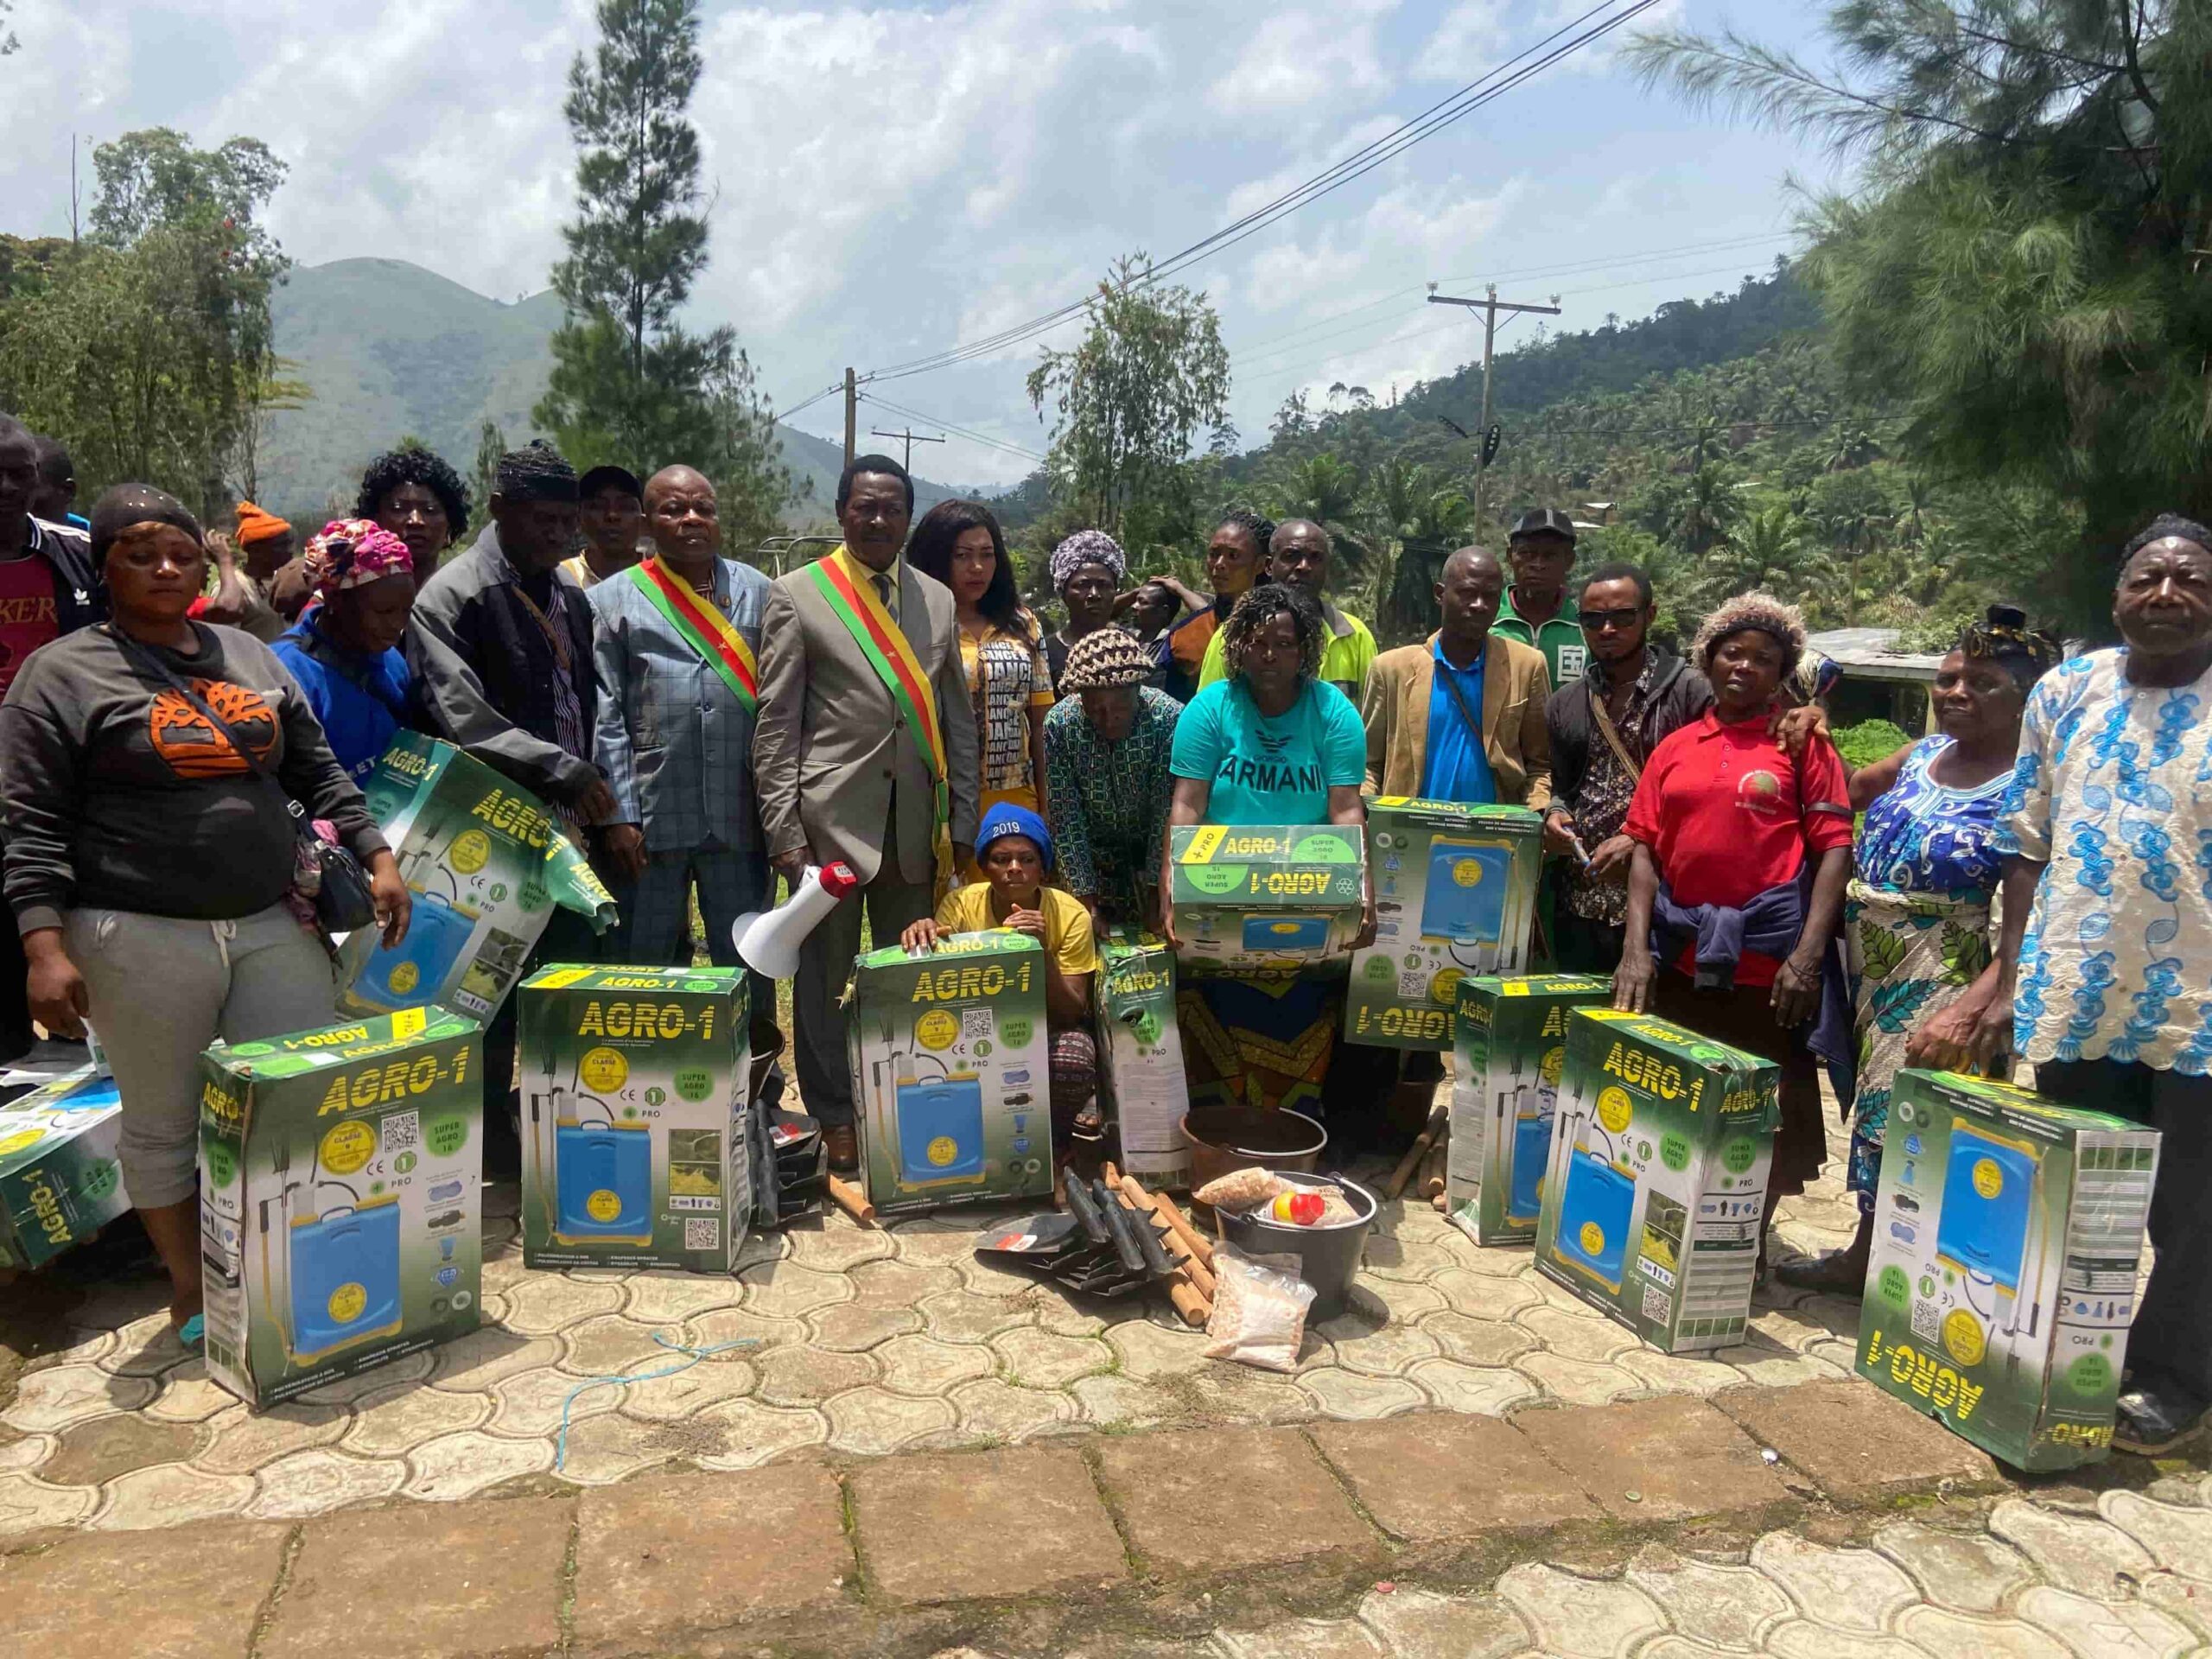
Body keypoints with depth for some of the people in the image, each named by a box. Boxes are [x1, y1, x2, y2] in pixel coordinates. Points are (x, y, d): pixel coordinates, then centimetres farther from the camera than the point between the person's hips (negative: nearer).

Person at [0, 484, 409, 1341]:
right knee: (164, 1125, 7)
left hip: (273, 927, 4)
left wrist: (375, 858, 7)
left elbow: (318, 772, 17)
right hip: (143, 941, -4)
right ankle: (190, 1292, 24)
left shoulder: (252, 656, 13)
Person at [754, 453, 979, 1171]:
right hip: (830, 816, -3)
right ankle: (834, 1120, 19)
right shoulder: (797, 595, 0)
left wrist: (962, 820, 9)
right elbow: (775, 724, -3)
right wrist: (783, 831, -9)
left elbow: (957, 719, 13)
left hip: (915, 823, 3)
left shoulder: (937, 600, 11)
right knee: (822, 976, 5)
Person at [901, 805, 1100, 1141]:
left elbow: (1072, 1014, -18)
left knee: (1072, 1061, -35)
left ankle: (1050, 1139, -3)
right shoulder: (960, 905, -11)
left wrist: (1043, 951, -34)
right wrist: (922, 938, -34)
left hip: (1048, 1028, -1)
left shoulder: (1071, 915, -15)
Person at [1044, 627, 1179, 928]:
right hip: (1093, 858, 1)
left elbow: (1168, 813, -21)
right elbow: (1066, 819, -17)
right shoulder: (1059, 724, -19)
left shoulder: (1169, 717, -24)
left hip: (1153, 855, -1)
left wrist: (1156, 894, -21)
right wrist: (1088, 899, -19)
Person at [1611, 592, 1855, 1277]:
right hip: (1680, 949, 3)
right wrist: (1636, 947, -7)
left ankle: (1750, 1243, 23)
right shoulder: (1676, 749, 10)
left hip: (1767, 953, -3)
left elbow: (1834, 848, -4)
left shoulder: (1802, 744, 2)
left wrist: (1809, 954, -15)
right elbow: (1644, 846, 5)